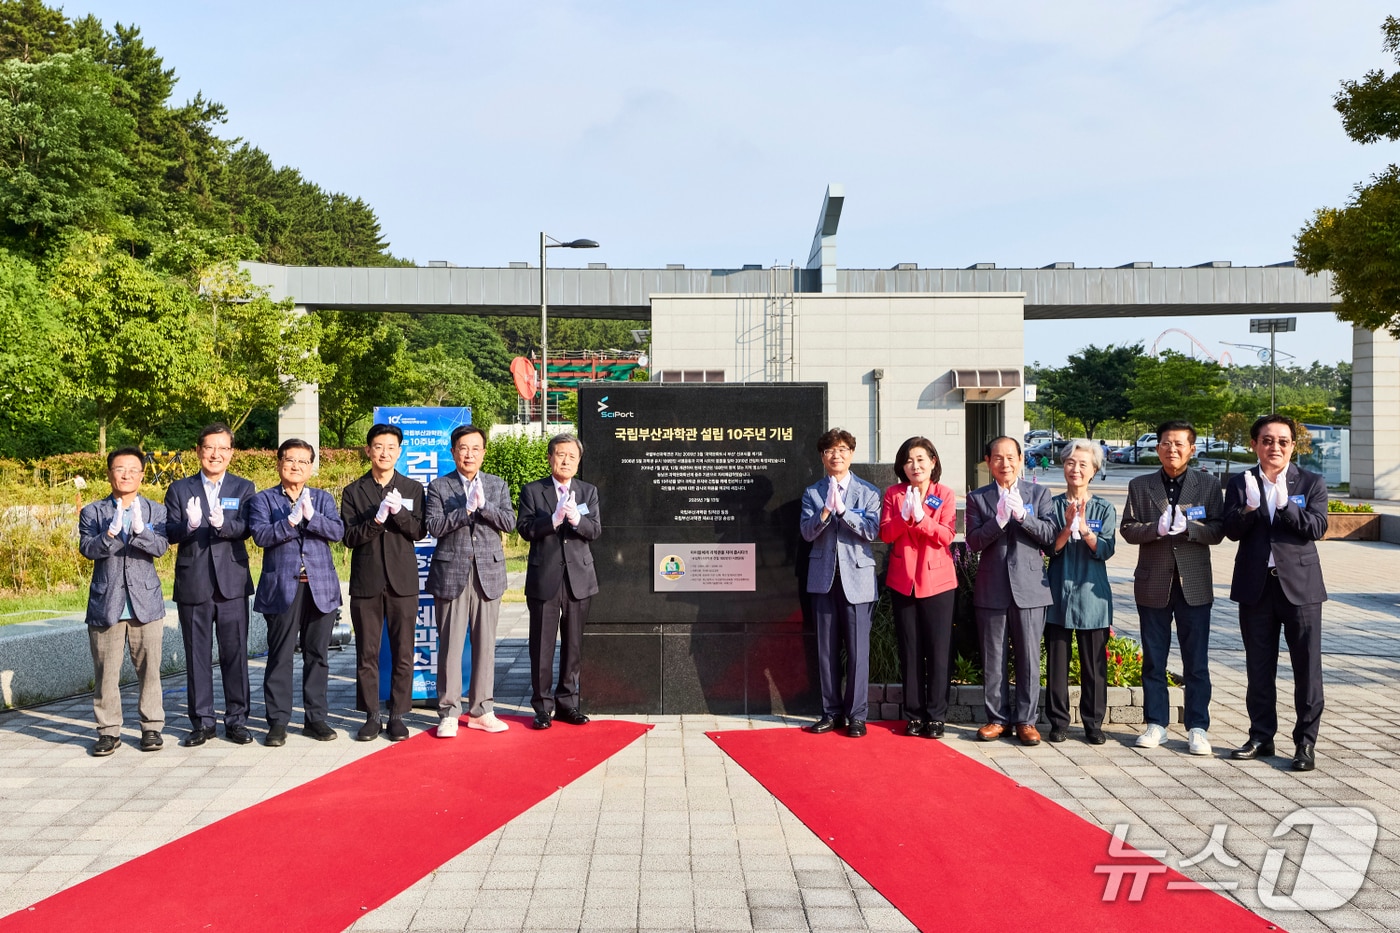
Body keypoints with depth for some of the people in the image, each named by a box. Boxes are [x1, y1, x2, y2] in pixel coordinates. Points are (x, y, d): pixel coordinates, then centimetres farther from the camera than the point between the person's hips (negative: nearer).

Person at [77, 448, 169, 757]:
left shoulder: (156, 511, 5)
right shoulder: (92, 512, 6)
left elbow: (160, 546, -10)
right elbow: (87, 548, -9)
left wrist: (140, 530, -30)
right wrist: (111, 532, -27)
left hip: (145, 603, 0)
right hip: (105, 604, 0)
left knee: (149, 669, 4)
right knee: (105, 672, 4)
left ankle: (151, 727, 14)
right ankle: (108, 731, 14)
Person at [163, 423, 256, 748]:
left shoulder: (244, 488, 6)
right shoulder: (179, 489, 8)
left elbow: (246, 528, -9)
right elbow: (170, 533, -3)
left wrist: (223, 524, -29)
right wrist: (189, 525, -24)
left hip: (232, 583, -1)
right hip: (193, 584, 1)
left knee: (235, 653, 3)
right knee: (196, 655, 7)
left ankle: (237, 720, 13)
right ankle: (202, 722, 17)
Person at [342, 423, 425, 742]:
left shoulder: (413, 489, 7)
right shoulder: (354, 491, 6)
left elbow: (419, 531, -2)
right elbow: (349, 536, -3)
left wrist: (399, 512, -19)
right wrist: (377, 519, -18)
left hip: (403, 582, 0)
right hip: (366, 582, 0)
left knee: (402, 653, 2)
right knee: (367, 653, 5)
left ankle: (397, 715, 12)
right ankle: (371, 716, 14)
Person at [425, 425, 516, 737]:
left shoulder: (498, 485, 11)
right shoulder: (439, 487, 5)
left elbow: (509, 522, 0)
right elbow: (434, 526, -7)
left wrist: (483, 505, -14)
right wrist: (466, 509, -14)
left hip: (488, 574, 2)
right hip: (451, 573, -2)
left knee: (485, 643, 6)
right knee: (450, 644, -1)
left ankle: (481, 710, 16)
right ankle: (448, 712, 8)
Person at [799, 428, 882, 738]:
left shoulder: (868, 492, 3)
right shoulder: (812, 493, 9)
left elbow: (871, 530, -9)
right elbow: (806, 532, -2)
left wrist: (842, 509, -19)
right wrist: (824, 512, -20)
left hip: (856, 577, -2)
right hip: (824, 578, 2)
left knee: (858, 648, -1)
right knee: (826, 648, 7)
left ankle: (856, 715, 10)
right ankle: (831, 712, 17)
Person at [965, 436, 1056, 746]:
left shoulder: (1039, 493, 7)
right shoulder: (977, 498, 6)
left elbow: (1050, 536, -3)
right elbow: (974, 541, -4)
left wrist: (1022, 515, -17)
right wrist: (999, 520, -19)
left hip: (1030, 587, 0)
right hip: (991, 589, 1)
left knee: (1029, 658, 3)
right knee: (993, 659, 6)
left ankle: (1025, 720, 13)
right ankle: (998, 718, 16)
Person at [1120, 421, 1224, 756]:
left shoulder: (1208, 485, 4)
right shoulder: (1140, 486, 6)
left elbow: (1217, 530, -2)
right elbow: (1128, 530, 1)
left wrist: (1187, 527, -19)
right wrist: (1157, 528, -16)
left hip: (1194, 584, -1)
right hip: (1153, 584, 1)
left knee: (1196, 660, 2)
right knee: (1153, 659, 8)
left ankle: (1198, 728, 10)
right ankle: (1156, 724, 18)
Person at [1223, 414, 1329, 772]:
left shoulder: (1311, 483, 1)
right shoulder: (1240, 483, 5)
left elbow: (1317, 528, -11)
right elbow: (1231, 530, -5)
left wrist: (1285, 504, -25)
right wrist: (1249, 507, -23)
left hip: (1300, 585, -2)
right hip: (1255, 585, 2)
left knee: (1307, 668, 0)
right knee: (1258, 668, 11)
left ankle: (1306, 743, 10)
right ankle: (1261, 736, 22)